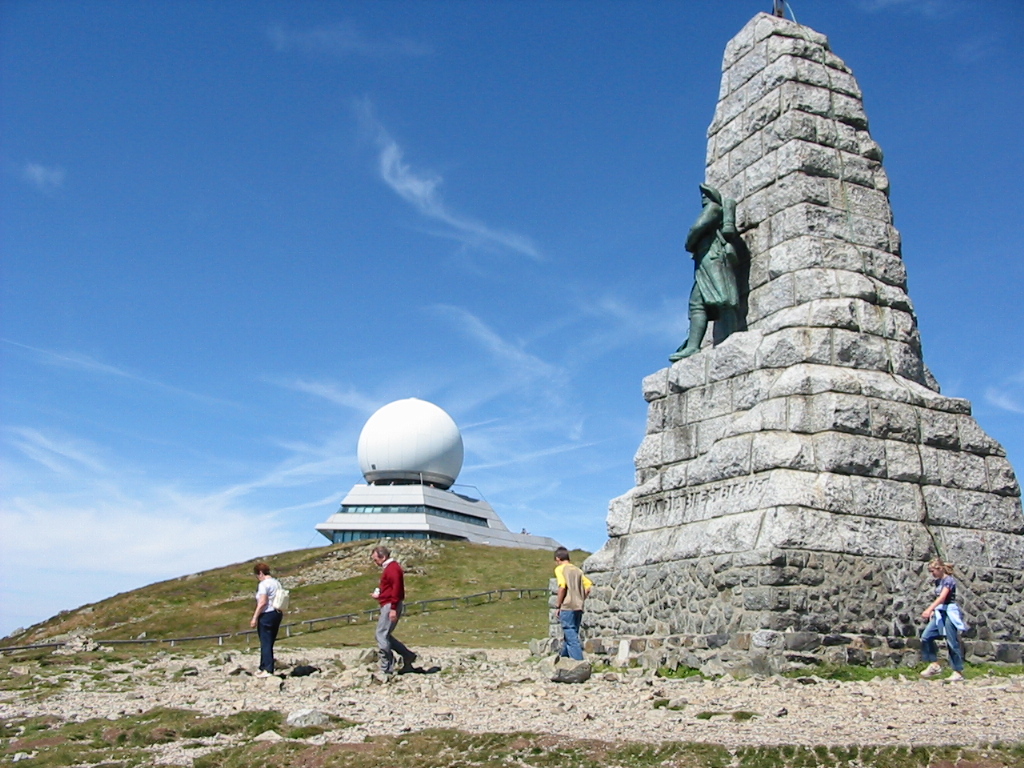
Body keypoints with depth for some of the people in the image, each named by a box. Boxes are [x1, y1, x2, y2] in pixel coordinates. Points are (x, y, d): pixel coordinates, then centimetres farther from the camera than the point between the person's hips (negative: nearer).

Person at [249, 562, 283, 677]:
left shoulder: (264, 584, -13)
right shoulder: (277, 583, 13)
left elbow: (262, 603, -19)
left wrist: (255, 618, -16)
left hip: (266, 615, -9)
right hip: (277, 614, 9)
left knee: (265, 643, -3)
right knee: (269, 643, 14)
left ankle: (267, 670, -4)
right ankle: (264, 667, 22)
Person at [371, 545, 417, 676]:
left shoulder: (392, 568, -13)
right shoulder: (388, 568, 20)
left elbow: (396, 588, -22)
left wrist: (393, 608, -25)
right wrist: (379, 593, 13)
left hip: (390, 606, -11)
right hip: (387, 605, 11)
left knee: (382, 634, -9)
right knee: (384, 635, 13)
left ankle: (386, 669, -5)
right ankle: (407, 655, 15)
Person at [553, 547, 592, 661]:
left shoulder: (560, 569, -2)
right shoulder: (577, 570, 16)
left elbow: (562, 587, -15)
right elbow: (588, 586, 9)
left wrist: (558, 606, -8)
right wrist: (581, 600, 14)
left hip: (567, 607, -7)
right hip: (579, 608, 7)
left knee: (571, 636, -7)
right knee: (569, 635, 17)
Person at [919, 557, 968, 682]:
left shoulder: (949, 580, -12)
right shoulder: (938, 581, 14)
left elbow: (942, 597, -25)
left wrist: (929, 609, -36)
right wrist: (933, 611, 6)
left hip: (949, 612, -8)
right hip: (939, 613, 8)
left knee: (952, 642, -5)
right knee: (926, 637, -2)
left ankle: (958, 672, 3)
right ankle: (935, 664, 5)